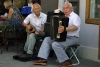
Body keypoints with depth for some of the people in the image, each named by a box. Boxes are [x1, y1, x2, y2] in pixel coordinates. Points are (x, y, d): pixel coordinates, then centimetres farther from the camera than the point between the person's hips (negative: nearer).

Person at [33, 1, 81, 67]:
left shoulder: (75, 16, -8)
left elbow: (76, 27, -27)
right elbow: (59, 26, 23)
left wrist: (65, 29, -42)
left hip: (72, 38, -9)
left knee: (55, 44, -28)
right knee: (47, 39, -1)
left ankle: (67, 61, -17)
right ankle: (43, 59, -7)